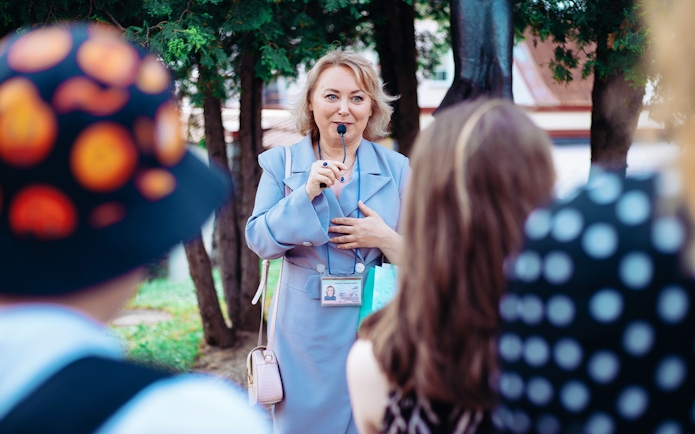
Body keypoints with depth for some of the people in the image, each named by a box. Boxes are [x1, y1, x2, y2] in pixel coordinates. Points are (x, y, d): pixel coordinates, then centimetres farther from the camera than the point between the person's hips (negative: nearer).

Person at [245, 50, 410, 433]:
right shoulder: (281, 163, 2)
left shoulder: (397, 168, 2)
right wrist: (306, 194, -18)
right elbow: (259, 240, -6)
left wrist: (387, 239, -16)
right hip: (307, 333, 0)